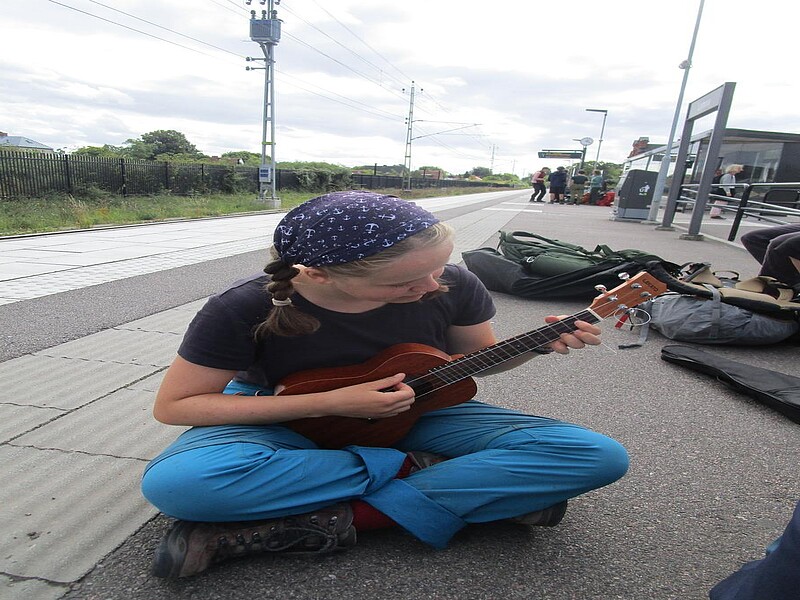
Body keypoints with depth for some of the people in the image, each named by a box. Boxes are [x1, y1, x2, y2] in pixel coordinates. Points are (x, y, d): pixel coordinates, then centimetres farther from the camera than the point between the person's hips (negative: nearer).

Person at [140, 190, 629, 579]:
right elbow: (174, 405, -17)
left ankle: (330, 521, -23)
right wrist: (329, 403, -26)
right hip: (286, 423, -1)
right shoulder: (246, 309, -25)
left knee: (599, 457, -16)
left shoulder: (452, 286, -17)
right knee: (175, 483, -35)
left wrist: (538, 345, -20)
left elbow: (473, 357, 2)